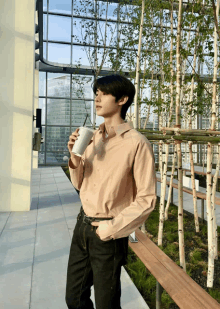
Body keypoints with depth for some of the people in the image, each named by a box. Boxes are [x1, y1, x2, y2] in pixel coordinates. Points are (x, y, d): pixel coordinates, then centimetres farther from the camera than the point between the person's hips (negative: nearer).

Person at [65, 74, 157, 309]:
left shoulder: (137, 143, -16)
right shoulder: (92, 137, 3)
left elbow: (147, 199, -13)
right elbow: (80, 185, 9)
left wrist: (113, 228, -14)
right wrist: (75, 157, -8)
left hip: (109, 233, -6)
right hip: (83, 225, 6)